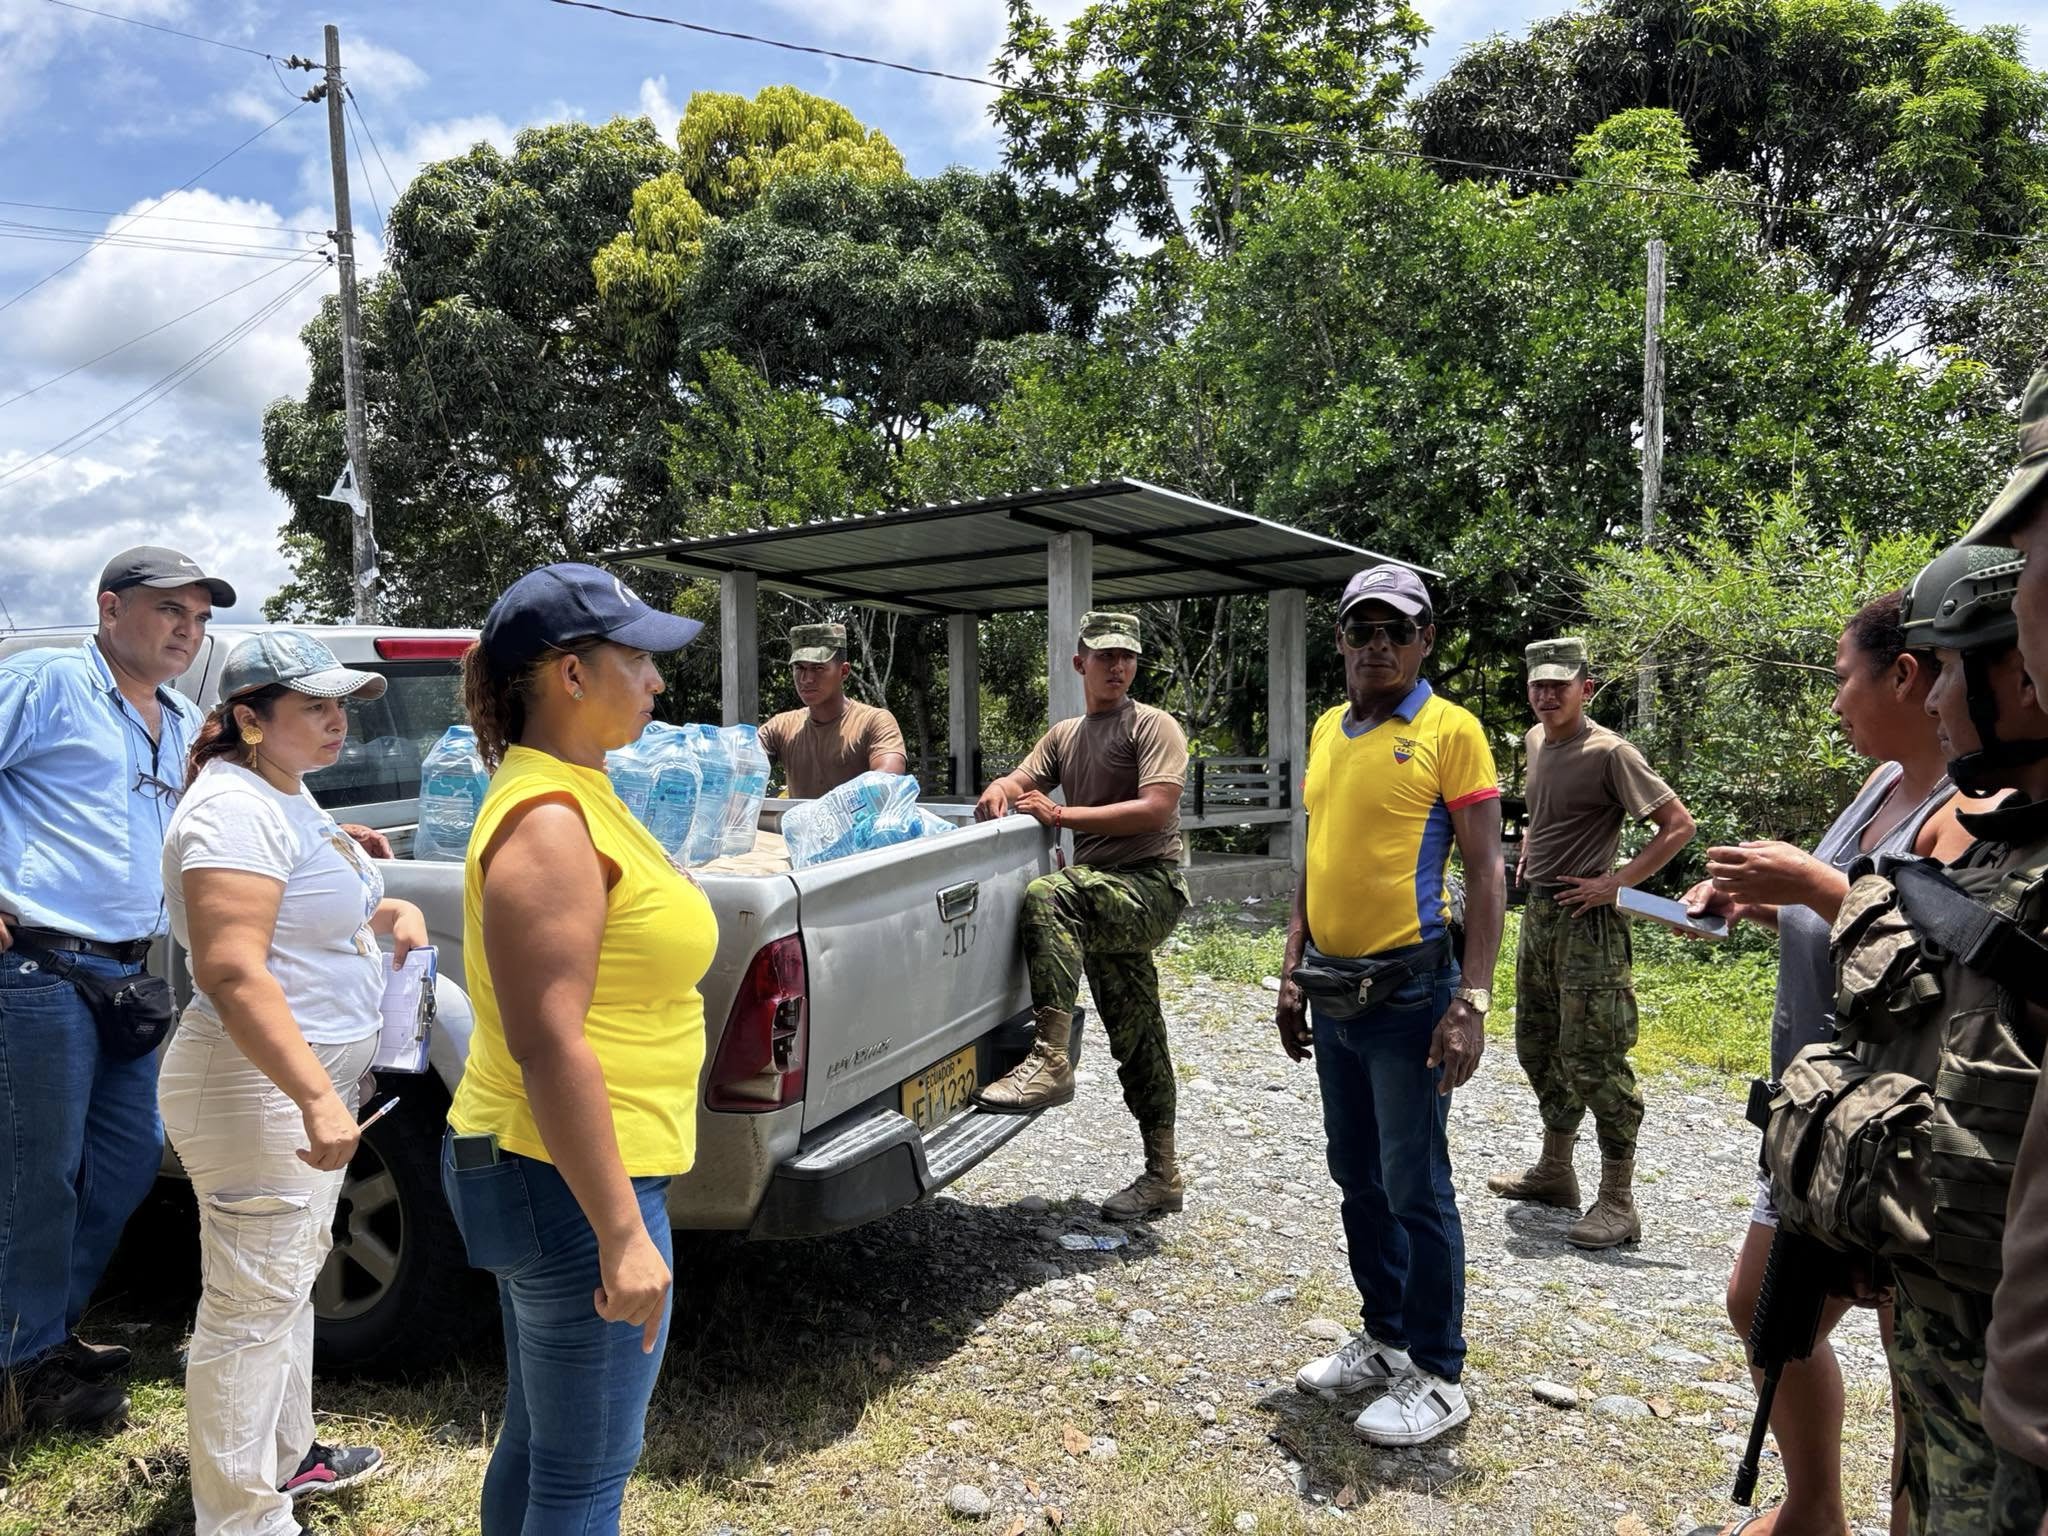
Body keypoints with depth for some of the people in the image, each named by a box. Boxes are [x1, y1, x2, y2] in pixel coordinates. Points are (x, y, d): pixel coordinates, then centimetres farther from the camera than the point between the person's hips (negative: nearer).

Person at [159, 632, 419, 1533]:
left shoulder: (290, 793, 11)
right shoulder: (235, 807, -21)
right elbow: (230, 970, -29)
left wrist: (388, 910, 7)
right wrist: (317, 1098, -33)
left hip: (313, 1080, 11)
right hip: (257, 1091, -11)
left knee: (290, 1280, 22)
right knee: (252, 1306, 1)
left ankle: (286, 1457, 39)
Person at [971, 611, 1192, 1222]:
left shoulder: (1153, 726, -2)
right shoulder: (1064, 735, 19)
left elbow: (1155, 809, -15)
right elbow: (1019, 781, 14)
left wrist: (1062, 815, -15)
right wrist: (999, 792, -12)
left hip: (1152, 889, -7)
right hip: (1104, 897, 7)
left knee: (1047, 896, -34)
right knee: (1135, 1042, 11)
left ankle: (1050, 1061, -36)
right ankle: (1161, 1176, 21)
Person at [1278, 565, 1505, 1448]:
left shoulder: (1450, 730, -8)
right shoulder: (1327, 731, 11)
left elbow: (1486, 872, -12)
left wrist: (1471, 1001, -18)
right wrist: (1293, 970, 14)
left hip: (1408, 992, -7)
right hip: (1334, 994, 7)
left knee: (1415, 1188, 1)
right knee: (1357, 1177, 17)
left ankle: (1437, 1376, 17)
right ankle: (1385, 1338, 33)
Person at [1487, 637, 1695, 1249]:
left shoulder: (1609, 752, -15)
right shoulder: (1535, 740, 10)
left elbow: (1679, 824, -16)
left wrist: (1616, 882, -18)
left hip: (1586, 921, -9)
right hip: (1537, 911, 9)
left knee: (1594, 1061, -7)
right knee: (1538, 1048, 16)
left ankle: (1618, 1205, 2)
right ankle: (1554, 1172, 31)